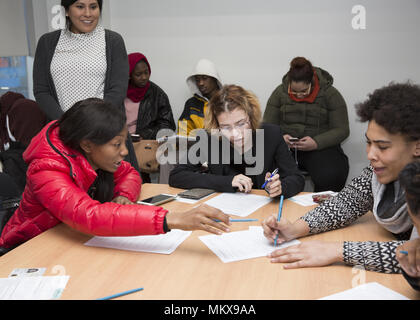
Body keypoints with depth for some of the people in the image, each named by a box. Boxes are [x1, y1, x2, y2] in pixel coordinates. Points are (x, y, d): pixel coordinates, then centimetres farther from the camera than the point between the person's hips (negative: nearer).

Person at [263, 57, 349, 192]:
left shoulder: (330, 94, 0)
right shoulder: (280, 92, 7)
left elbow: (342, 130, -2)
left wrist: (316, 143, -18)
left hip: (320, 147, -1)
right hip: (285, 146, 1)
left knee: (331, 177, -33)